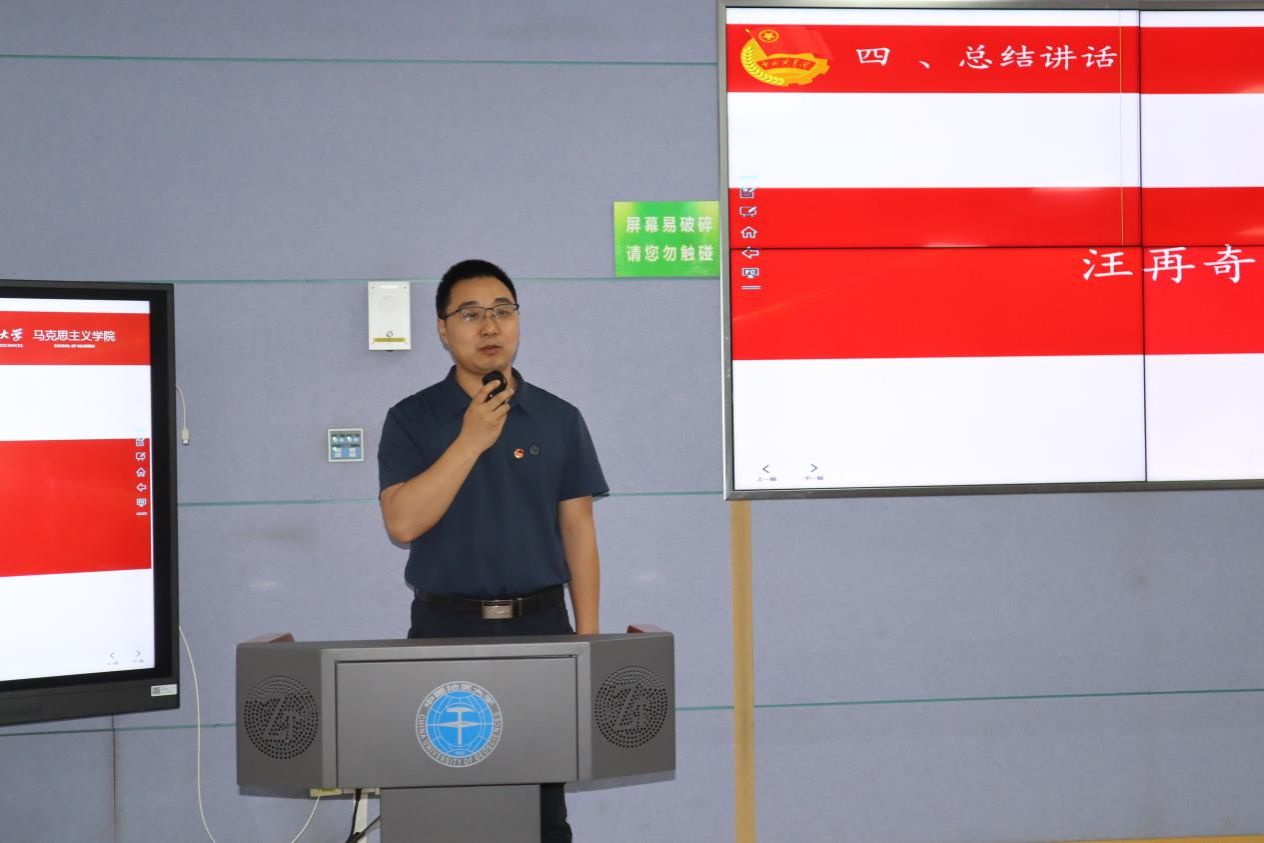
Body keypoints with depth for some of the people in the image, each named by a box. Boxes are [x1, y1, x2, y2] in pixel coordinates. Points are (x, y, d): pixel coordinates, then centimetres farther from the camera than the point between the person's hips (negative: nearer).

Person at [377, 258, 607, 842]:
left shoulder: (560, 420, 6)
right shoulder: (412, 419, 1)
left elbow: (579, 534, 5)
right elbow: (402, 523, -12)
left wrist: (588, 641, -1)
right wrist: (470, 441, -16)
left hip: (540, 625, 1)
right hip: (446, 627, -1)